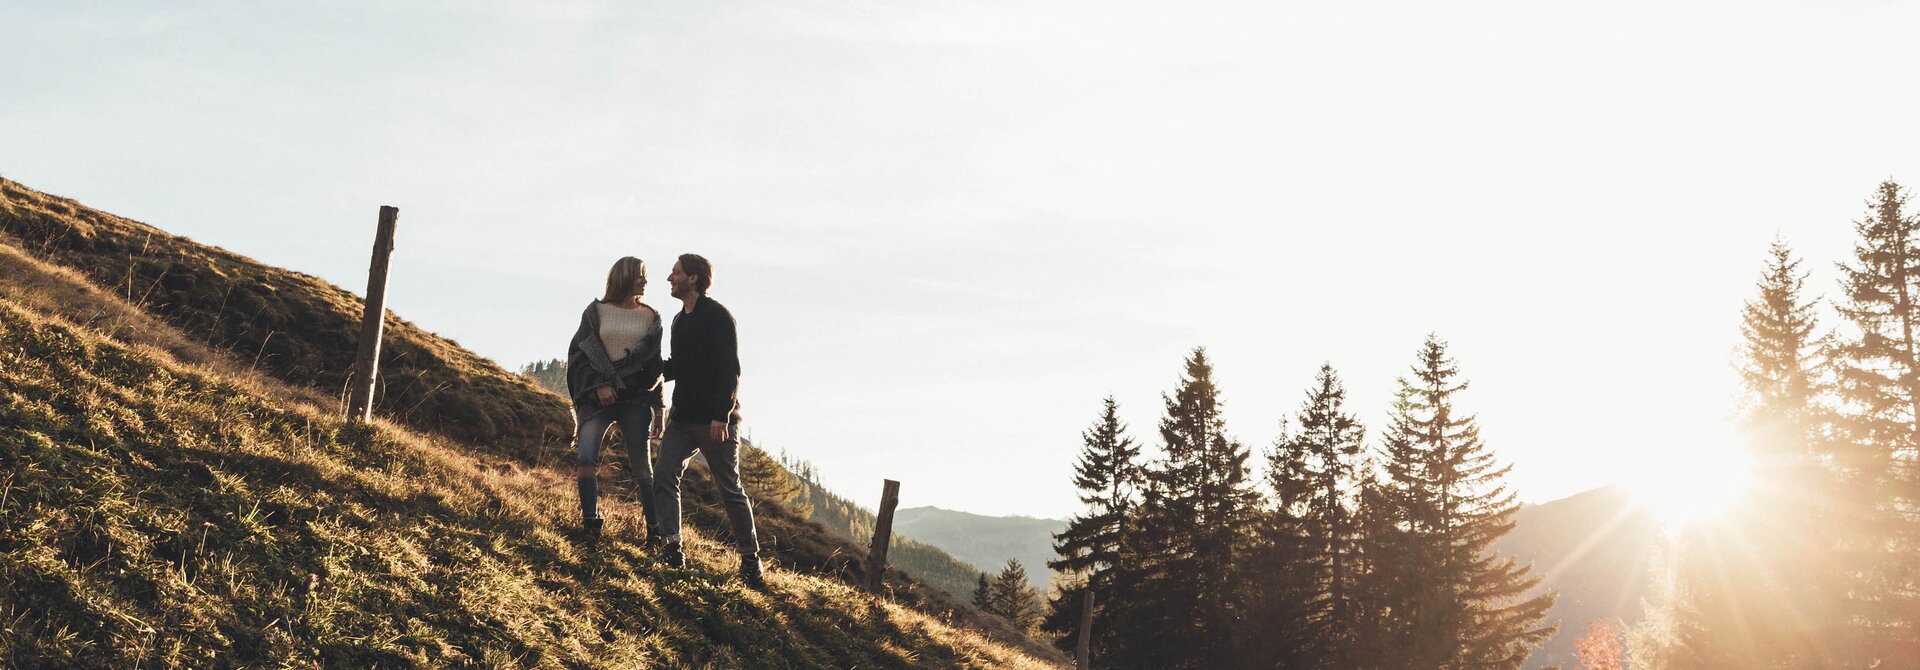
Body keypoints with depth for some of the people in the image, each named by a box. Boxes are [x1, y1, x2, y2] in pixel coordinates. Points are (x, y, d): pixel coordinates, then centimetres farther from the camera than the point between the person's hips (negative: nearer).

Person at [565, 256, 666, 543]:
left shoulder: (651, 318, 10)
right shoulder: (596, 312, 5)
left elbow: (655, 366, 13)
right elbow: (578, 352, 2)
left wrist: (658, 409, 9)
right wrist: (598, 384, -11)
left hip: (635, 399, 1)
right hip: (598, 396, -1)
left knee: (641, 466, 0)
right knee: (587, 458, -15)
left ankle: (655, 528, 7)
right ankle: (590, 524, -8)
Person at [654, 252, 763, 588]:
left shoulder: (717, 317, -11)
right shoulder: (680, 320, 15)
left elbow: (729, 369, -18)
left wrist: (721, 415, -24)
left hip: (715, 421, -8)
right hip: (683, 418, 8)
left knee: (730, 489, -1)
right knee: (665, 478, -4)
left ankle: (751, 560, 8)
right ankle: (673, 548, -1)